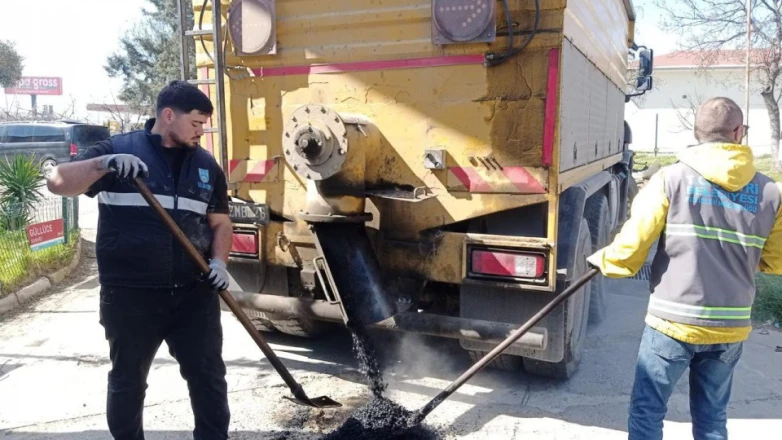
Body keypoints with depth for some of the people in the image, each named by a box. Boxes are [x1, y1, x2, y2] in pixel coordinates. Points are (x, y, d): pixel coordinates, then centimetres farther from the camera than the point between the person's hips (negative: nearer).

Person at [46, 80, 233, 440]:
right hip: (129, 296, -2)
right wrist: (103, 164, -26)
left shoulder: (206, 164, 9)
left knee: (208, 376, 9)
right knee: (127, 381, 14)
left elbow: (220, 222, 14)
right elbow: (57, 183, -8)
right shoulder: (118, 149, -2)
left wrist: (218, 261, -4)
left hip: (194, 293, 3)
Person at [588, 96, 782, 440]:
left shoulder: (672, 179, -11)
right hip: (731, 328, 4)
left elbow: (632, 244, -12)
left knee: (647, 411, 11)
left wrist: (603, 261, 7)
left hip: (673, 322, -3)